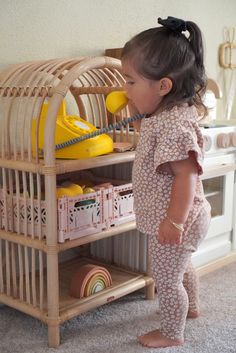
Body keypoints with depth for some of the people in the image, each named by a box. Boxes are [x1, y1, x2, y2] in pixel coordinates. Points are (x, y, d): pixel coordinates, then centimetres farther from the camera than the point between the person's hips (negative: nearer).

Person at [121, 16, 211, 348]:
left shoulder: (173, 125, -30)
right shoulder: (170, 113, 1)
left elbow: (186, 175, -32)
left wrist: (174, 221, -30)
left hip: (173, 222, -10)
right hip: (182, 218, 10)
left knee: (167, 280, 9)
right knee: (181, 266, 31)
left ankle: (172, 333, 30)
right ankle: (191, 307, 54)